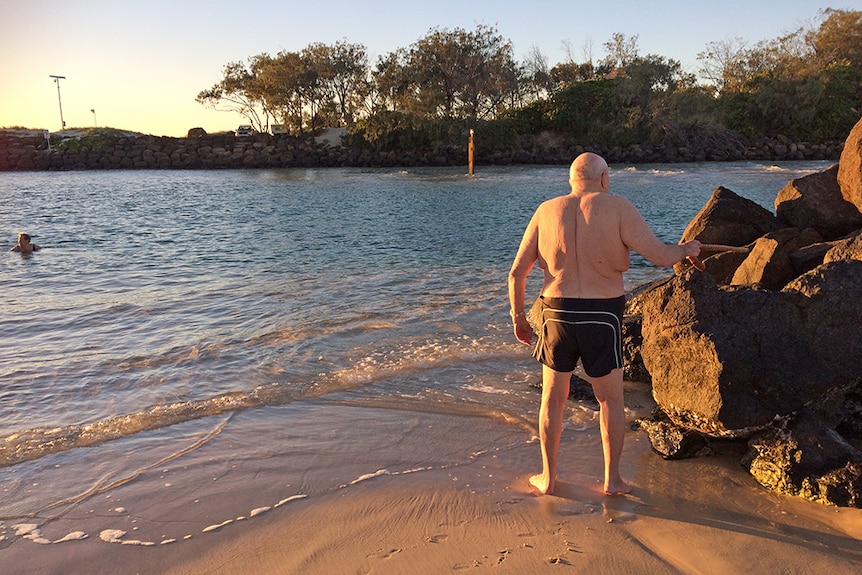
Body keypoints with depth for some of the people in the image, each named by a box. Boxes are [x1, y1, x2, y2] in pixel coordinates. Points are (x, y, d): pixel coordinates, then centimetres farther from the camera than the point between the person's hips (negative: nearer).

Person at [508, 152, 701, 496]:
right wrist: (687, 249, 12)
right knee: (610, 399, 17)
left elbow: (517, 272, 3)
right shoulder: (617, 209, -6)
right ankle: (612, 479, 24)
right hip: (603, 316, -2)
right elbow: (660, 256, -10)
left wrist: (518, 317, 14)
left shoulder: (546, 211, 3)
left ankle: (548, 477, 25)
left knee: (553, 398, 17)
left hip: (558, 313, 2)